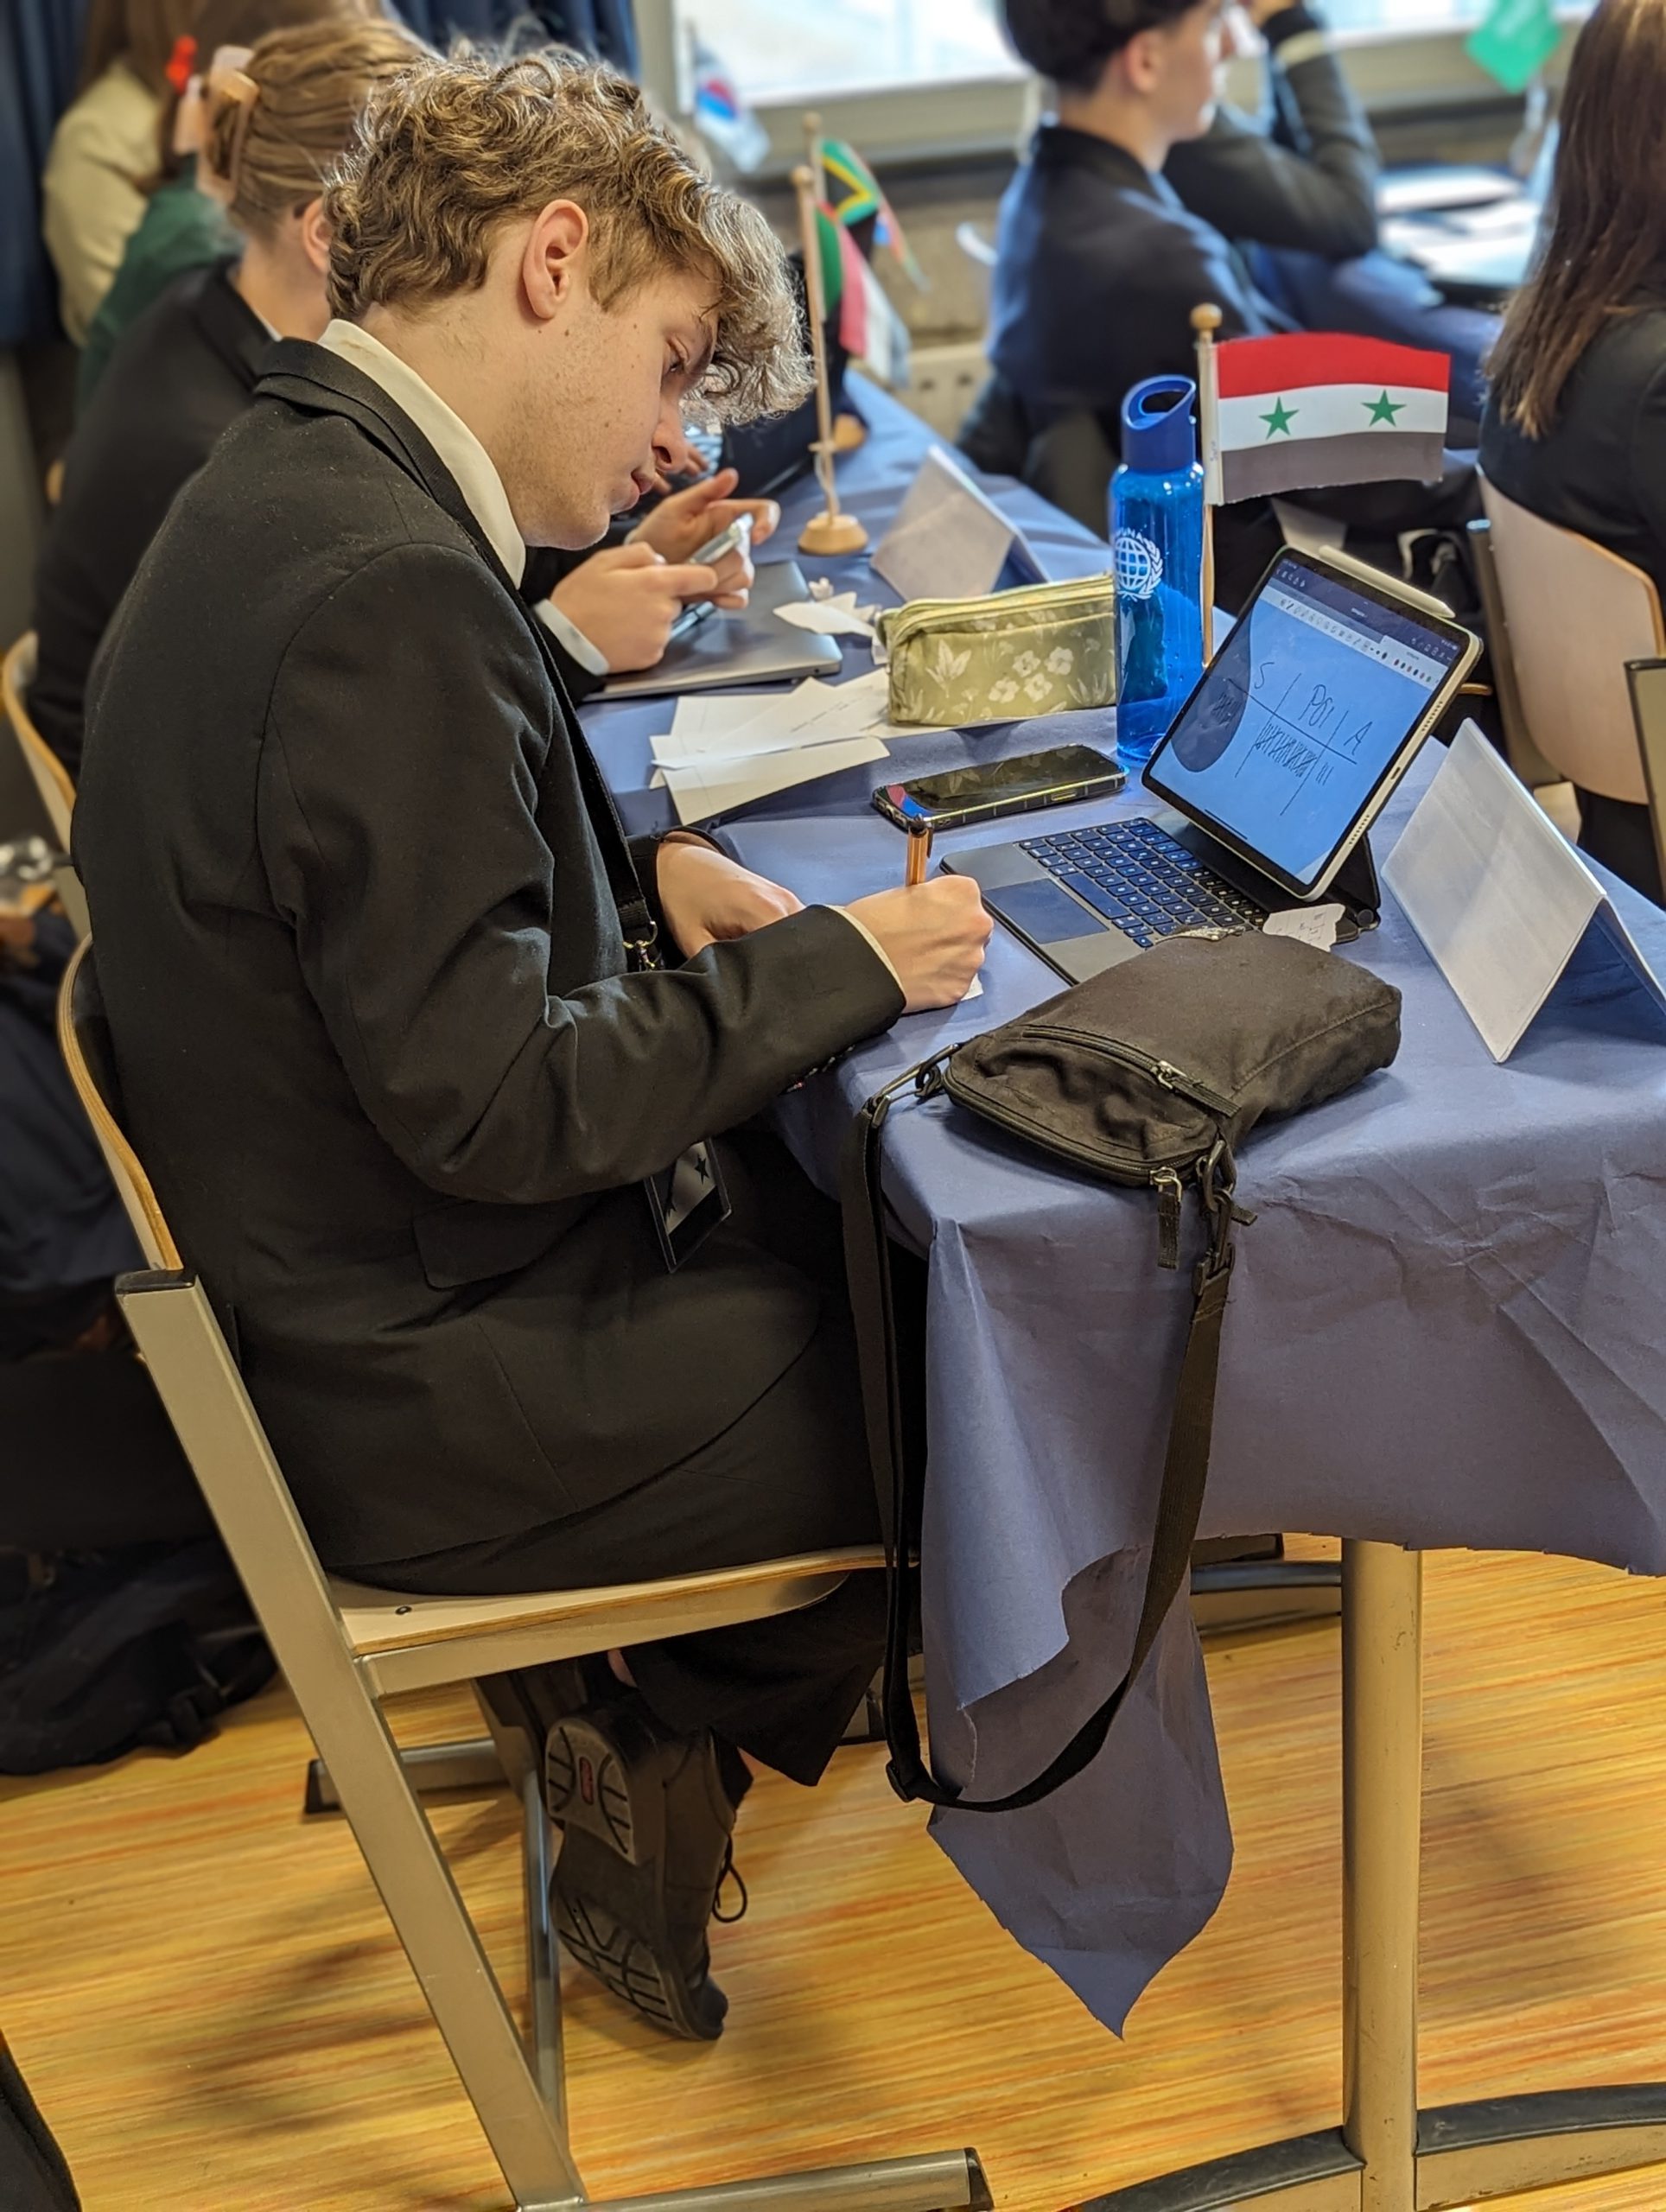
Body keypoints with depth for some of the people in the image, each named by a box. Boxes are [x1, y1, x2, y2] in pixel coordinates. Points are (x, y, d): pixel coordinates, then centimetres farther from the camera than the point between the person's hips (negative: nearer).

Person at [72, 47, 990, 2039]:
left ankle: (654, 1717, 24)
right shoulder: (386, 587, -27)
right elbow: (488, 1099, -27)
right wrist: (838, 966, -17)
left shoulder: (289, 488, 6)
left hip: (357, 1308, 10)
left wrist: (636, 876, 5)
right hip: (441, 1407, -10)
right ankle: (675, 1738, 22)